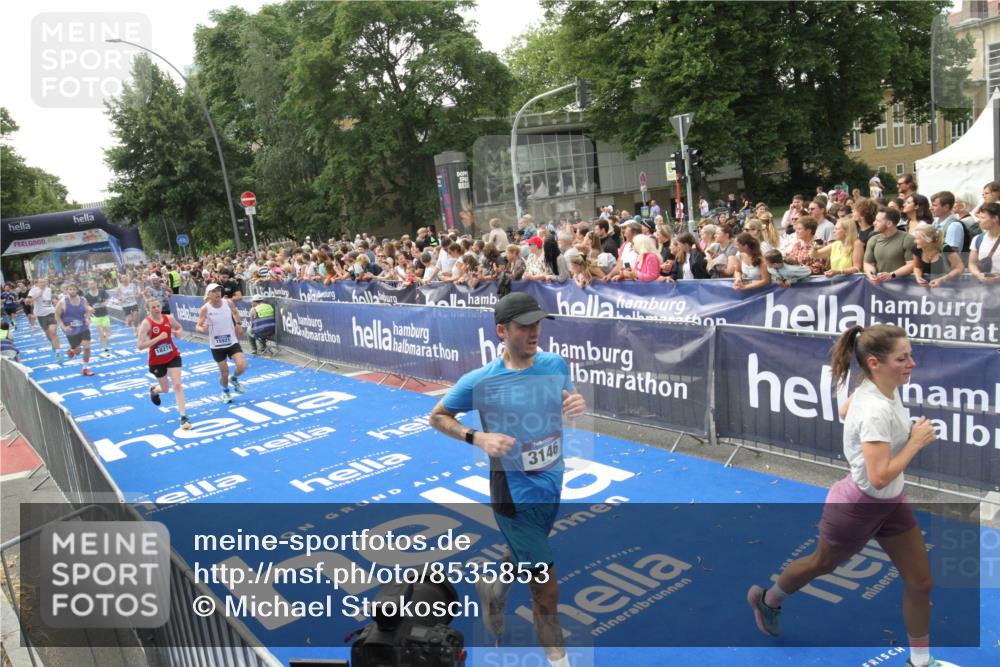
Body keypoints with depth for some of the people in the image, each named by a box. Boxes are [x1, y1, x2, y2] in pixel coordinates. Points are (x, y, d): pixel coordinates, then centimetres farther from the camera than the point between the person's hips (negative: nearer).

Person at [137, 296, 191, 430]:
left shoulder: (169, 318, -7)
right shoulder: (146, 323, -18)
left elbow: (179, 328, 15)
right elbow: (140, 346, -23)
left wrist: (178, 333, -9)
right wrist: (158, 337, -30)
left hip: (173, 356, 2)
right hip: (157, 361, -2)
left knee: (177, 384, -10)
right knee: (165, 389, 14)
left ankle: (183, 417, -6)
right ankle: (153, 390, 53)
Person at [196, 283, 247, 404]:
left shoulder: (228, 303, -7)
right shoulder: (205, 309, -14)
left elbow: (235, 312, 16)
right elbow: (198, 326, -13)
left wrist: (238, 324, 9)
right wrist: (202, 329, -34)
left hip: (232, 342, 2)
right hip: (217, 345, -2)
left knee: (242, 366, -15)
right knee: (224, 372, 5)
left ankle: (234, 379, 21)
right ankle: (225, 392, 36)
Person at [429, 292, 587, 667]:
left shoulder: (555, 364, -5)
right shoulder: (480, 380, -16)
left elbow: (567, 398, 13)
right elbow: (438, 416, -3)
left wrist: (578, 404, -12)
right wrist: (477, 438, -19)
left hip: (552, 483, 5)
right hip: (514, 492, -5)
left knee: (522, 558, 26)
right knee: (546, 582, 0)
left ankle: (492, 587, 59)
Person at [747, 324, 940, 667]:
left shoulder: (885, 388, -8)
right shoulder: (876, 411, -35)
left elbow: (847, 409, 13)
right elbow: (879, 478, -35)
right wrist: (916, 443, -26)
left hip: (892, 503, 7)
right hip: (858, 507, -7)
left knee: (920, 583, 11)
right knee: (821, 565, 19)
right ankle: (766, 599, 47)